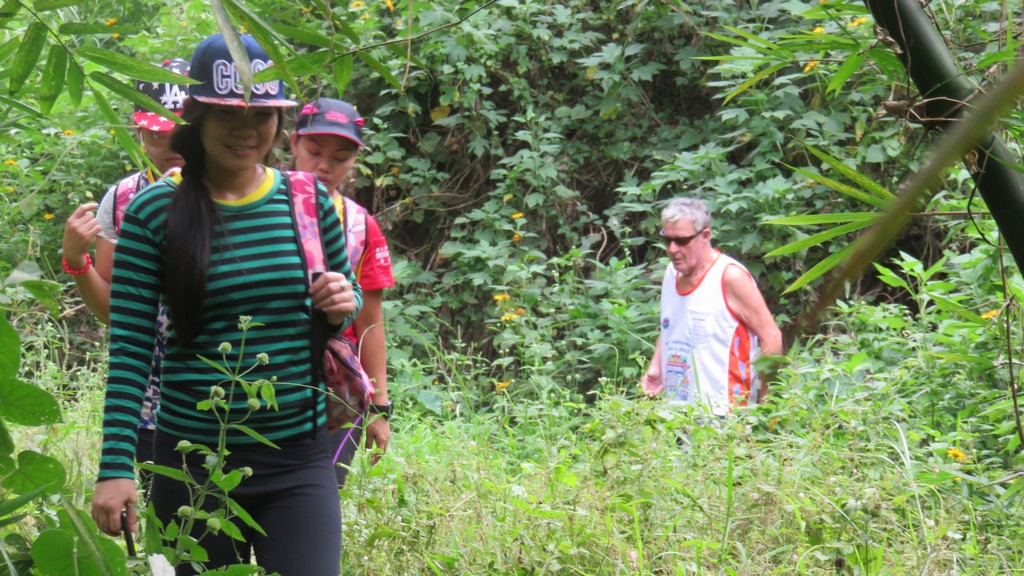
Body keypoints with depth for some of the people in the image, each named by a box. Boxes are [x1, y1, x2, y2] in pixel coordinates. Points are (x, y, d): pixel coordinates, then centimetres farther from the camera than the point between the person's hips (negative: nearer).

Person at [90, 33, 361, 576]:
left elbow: (347, 297, 18)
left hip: (299, 456, 2)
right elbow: (128, 349, -5)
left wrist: (341, 305, -7)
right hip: (193, 461, -1)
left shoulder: (309, 200, 4)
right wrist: (115, 466, -12)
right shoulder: (155, 211, -4)